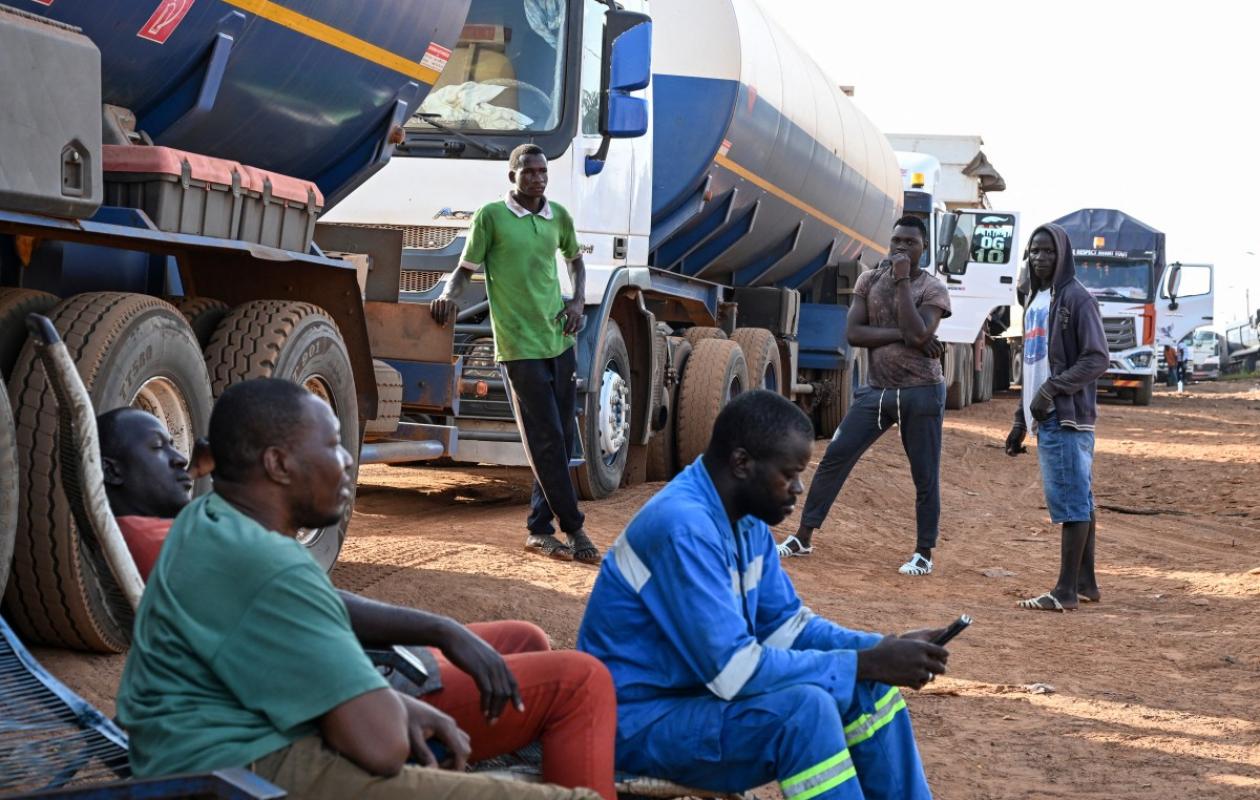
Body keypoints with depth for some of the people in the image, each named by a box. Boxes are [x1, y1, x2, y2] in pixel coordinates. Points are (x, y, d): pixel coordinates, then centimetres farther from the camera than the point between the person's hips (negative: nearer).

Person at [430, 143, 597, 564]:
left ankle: (540, 528, 18)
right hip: (520, 345, -6)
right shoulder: (491, 217, -5)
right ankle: (573, 528, 2)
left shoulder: (559, 216, 9)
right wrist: (449, 295, -20)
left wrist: (578, 300, 8)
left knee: (563, 438, 8)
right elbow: (465, 268, 1)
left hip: (560, 341, 6)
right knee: (546, 442, -6)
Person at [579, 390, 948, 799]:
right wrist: (866, 664, -23)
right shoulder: (682, 526, -26)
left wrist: (882, 650, -6)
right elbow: (732, 669, -29)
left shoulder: (747, 521, 2)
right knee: (802, 707, -30)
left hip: (702, 691, 9)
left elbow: (787, 625, 10)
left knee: (868, 689, 0)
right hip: (640, 722, -9)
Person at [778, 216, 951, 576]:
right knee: (835, 457, -1)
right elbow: (854, 333, -6)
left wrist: (902, 280, -17)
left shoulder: (933, 289, -4)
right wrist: (901, 334, -17)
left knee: (925, 476, 2)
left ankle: (923, 553, 14)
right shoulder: (869, 280, 5)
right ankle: (803, 537, 6)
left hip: (921, 393, -3)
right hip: (877, 390, 3)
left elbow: (917, 333, -22)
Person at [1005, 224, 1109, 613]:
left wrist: (1052, 390, -20)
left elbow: (1097, 359, -13)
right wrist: (1020, 422, 20)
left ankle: (1066, 591, -7)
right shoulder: (1034, 300, 18)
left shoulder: (1076, 298, -7)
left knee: (1071, 501, -7)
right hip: (1046, 419, 9)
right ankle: (1086, 584, 18)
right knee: (1078, 502, 13)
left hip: (1068, 419, -9)